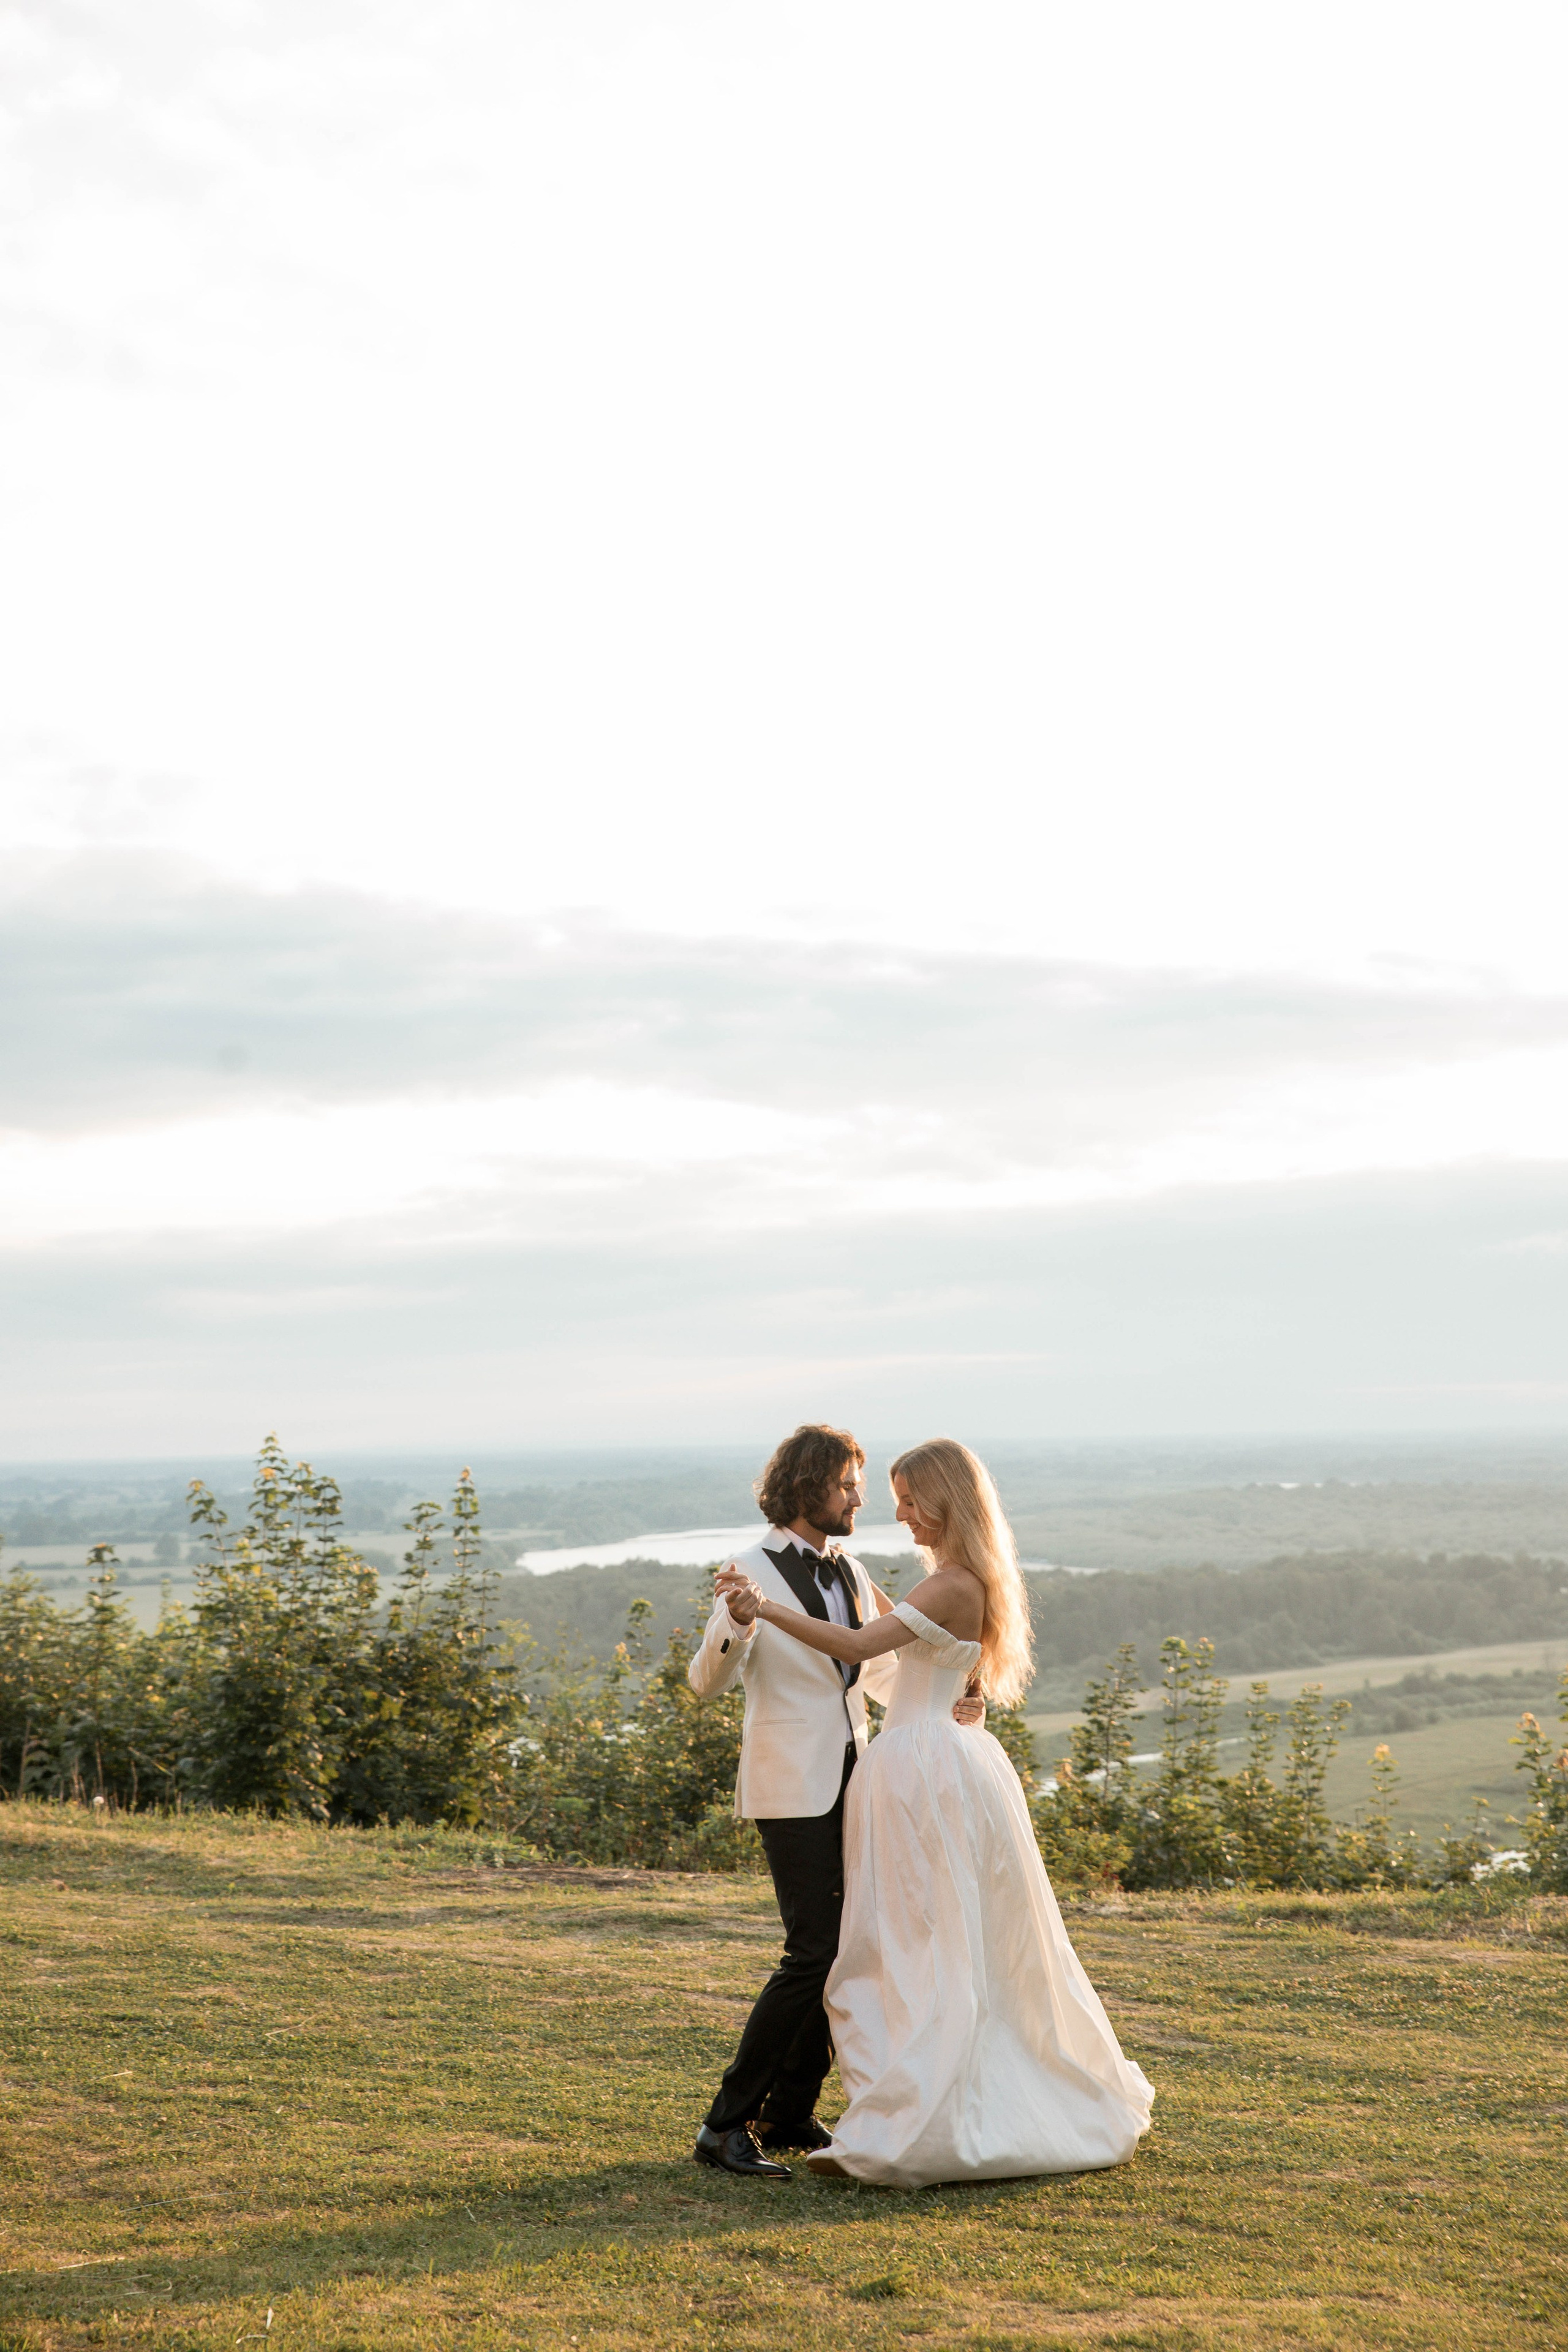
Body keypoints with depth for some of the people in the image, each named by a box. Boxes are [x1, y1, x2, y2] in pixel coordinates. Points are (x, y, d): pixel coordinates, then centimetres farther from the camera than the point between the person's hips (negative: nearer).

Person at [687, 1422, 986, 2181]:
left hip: (849, 1784, 7)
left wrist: (946, 1702, -3)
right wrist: (737, 1622, -37)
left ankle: (791, 2112, 20)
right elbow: (707, 1682, -17)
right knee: (814, 1953, -12)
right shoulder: (755, 1571, -10)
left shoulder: (851, 1573, 10)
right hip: (791, 1790, -7)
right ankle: (727, 2124, -5)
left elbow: (883, 1671, 16)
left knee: (849, 1950, 9)